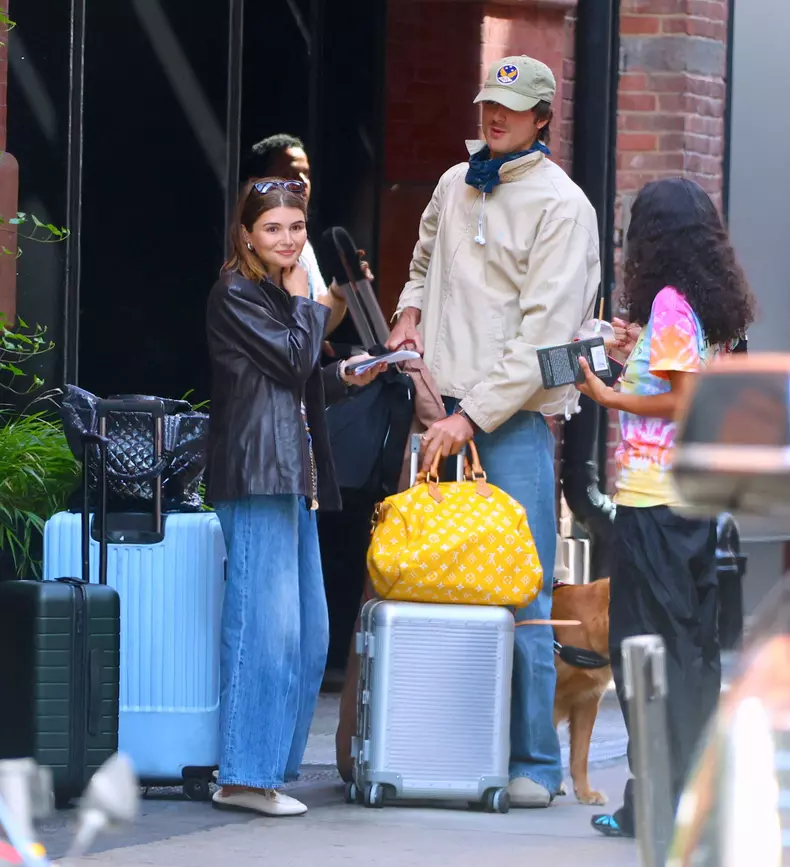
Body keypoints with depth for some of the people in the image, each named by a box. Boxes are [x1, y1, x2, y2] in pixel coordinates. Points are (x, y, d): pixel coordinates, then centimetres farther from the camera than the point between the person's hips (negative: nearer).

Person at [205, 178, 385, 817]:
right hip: (256, 475, -10)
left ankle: (272, 768, 10)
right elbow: (292, 361, -14)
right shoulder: (236, 295, -6)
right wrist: (305, 304, 1)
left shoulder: (284, 296, 22)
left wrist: (345, 378, 11)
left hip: (295, 475, 10)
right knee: (266, 621, -13)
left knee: (307, 631, 7)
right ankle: (247, 774, -13)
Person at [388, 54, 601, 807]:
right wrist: (411, 310, 13)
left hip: (513, 414, -6)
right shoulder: (455, 186, 14)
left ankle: (532, 759, -4)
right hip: (444, 405, 6)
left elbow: (543, 332, -13)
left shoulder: (560, 205, -7)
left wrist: (473, 415, -17)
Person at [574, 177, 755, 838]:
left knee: (647, 642, -4)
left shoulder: (669, 303, -11)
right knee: (694, 646, 12)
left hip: (654, 497, -8)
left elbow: (683, 402, -16)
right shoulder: (717, 306, 12)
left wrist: (607, 396, -9)